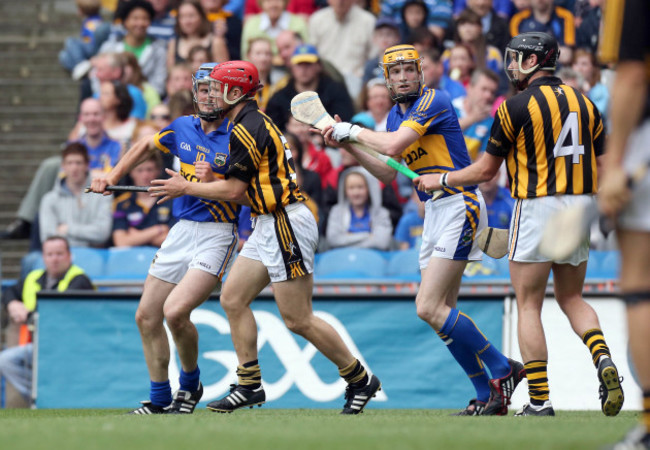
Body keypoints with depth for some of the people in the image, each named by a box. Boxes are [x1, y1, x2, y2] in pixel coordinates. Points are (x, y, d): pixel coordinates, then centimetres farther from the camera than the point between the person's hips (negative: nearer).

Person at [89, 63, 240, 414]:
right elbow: (146, 146, 26)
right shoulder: (182, 128, 8)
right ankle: (159, 399, 18)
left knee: (175, 311, -21)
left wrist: (212, 182, -28)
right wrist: (113, 177, 20)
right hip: (182, 229, 7)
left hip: (217, 234, -7)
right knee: (147, 316, 5)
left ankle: (190, 385, 5)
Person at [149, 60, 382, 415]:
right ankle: (250, 385, 7)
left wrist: (185, 188, -3)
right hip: (269, 225, 11)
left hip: (287, 225, -11)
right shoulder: (253, 123, 16)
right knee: (233, 298, 6)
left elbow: (234, 189, -15)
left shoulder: (248, 129, -15)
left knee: (298, 320, -7)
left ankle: (360, 380, 4)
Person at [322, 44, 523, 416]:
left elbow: (393, 146, -24)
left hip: (460, 206, -9)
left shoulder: (434, 101, -13)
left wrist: (355, 131, -9)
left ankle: (502, 370, -6)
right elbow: (387, 173, 19)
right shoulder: (397, 115, 14)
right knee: (443, 312, 6)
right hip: (434, 210, 9)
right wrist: (347, 145, 9)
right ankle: (489, 396, 12)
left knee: (429, 308, -16)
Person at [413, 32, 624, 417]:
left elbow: (485, 171, 0)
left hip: (537, 208, -5)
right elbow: (603, 169, 9)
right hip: (580, 207, 5)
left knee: (528, 306, 2)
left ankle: (540, 400, -4)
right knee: (571, 299, 17)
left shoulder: (517, 107, -7)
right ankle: (603, 358, -11)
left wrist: (440, 180, 15)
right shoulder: (584, 104, 9)